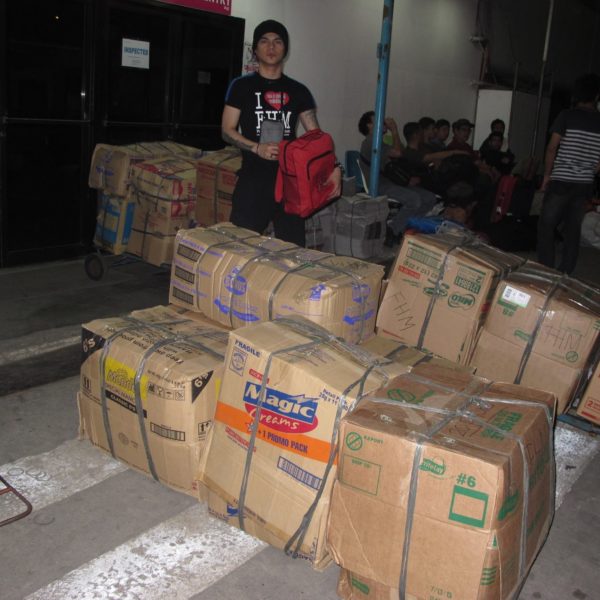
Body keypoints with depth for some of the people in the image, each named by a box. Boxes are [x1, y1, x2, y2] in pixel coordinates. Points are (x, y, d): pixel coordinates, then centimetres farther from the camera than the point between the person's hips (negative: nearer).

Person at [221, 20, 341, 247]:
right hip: (253, 178, -2)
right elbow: (227, 130, 0)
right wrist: (257, 148, -17)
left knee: (293, 245, 4)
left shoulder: (298, 91, 11)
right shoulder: (242, 86, 4)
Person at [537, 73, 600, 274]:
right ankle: (565, 273, 11)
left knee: (547, 226, 4)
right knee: (573, 229, 9)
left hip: (561, 181, -4)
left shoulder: (567, 116, -5)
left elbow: (552, 148, -6)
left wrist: (546, 176, 2)